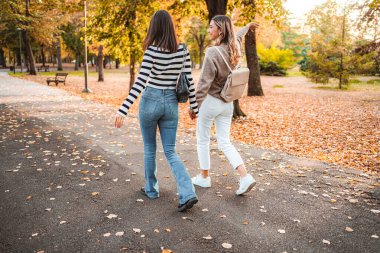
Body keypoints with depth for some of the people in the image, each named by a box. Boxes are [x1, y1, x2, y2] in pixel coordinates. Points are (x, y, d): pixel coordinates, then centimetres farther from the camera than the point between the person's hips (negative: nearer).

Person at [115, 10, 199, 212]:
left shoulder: (152, 51, -13)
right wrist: (194, 106, 10)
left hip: (150, 101, -3)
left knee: (149, 148, 17)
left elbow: (140, 82, -21)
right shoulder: (182, 50, -2)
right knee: (170, 152, 8)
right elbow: (189, 80, 0)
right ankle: (188, 194, -6)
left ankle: (151, 189, 31)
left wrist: (123, 109, -22)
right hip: (171, 103, 3)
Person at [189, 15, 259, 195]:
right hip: (227, 103, 7)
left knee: (202, 140, 11)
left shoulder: (213, 52, -21)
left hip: (210, 101, -7)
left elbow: (204, 83, -21)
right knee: (225, 142, 11)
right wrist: (248, 26, 47)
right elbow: (238, 35, 25)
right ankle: (245, 177, -1)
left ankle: (204, 177, 22)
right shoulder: (234, 48, 1)